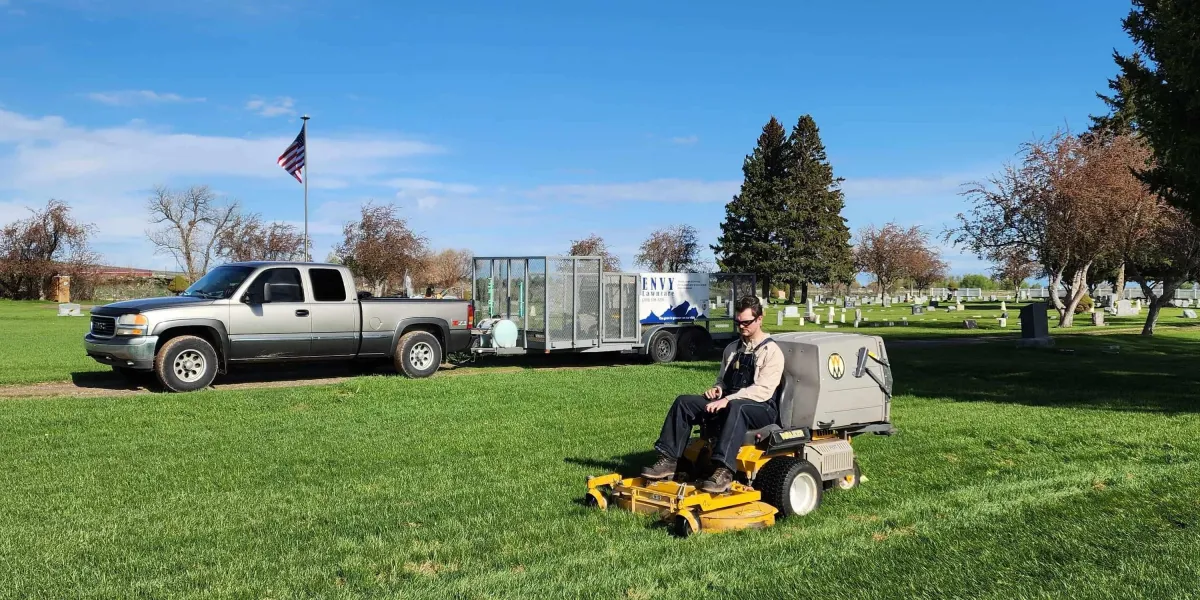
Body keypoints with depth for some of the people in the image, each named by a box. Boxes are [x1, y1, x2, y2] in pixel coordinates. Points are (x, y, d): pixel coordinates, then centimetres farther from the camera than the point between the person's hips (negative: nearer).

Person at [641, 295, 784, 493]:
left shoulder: (771, 351, -5)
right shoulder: (732, 349, 17)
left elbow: (763, 390, -17)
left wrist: (728, 400, -25)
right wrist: (717, 388, 2)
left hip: (762, 408, -7)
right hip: (728, 403, 7)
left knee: (736, 408, -42)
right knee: (683, 402, -13)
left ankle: (724, 471, -52)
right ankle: (667, 460, -19)